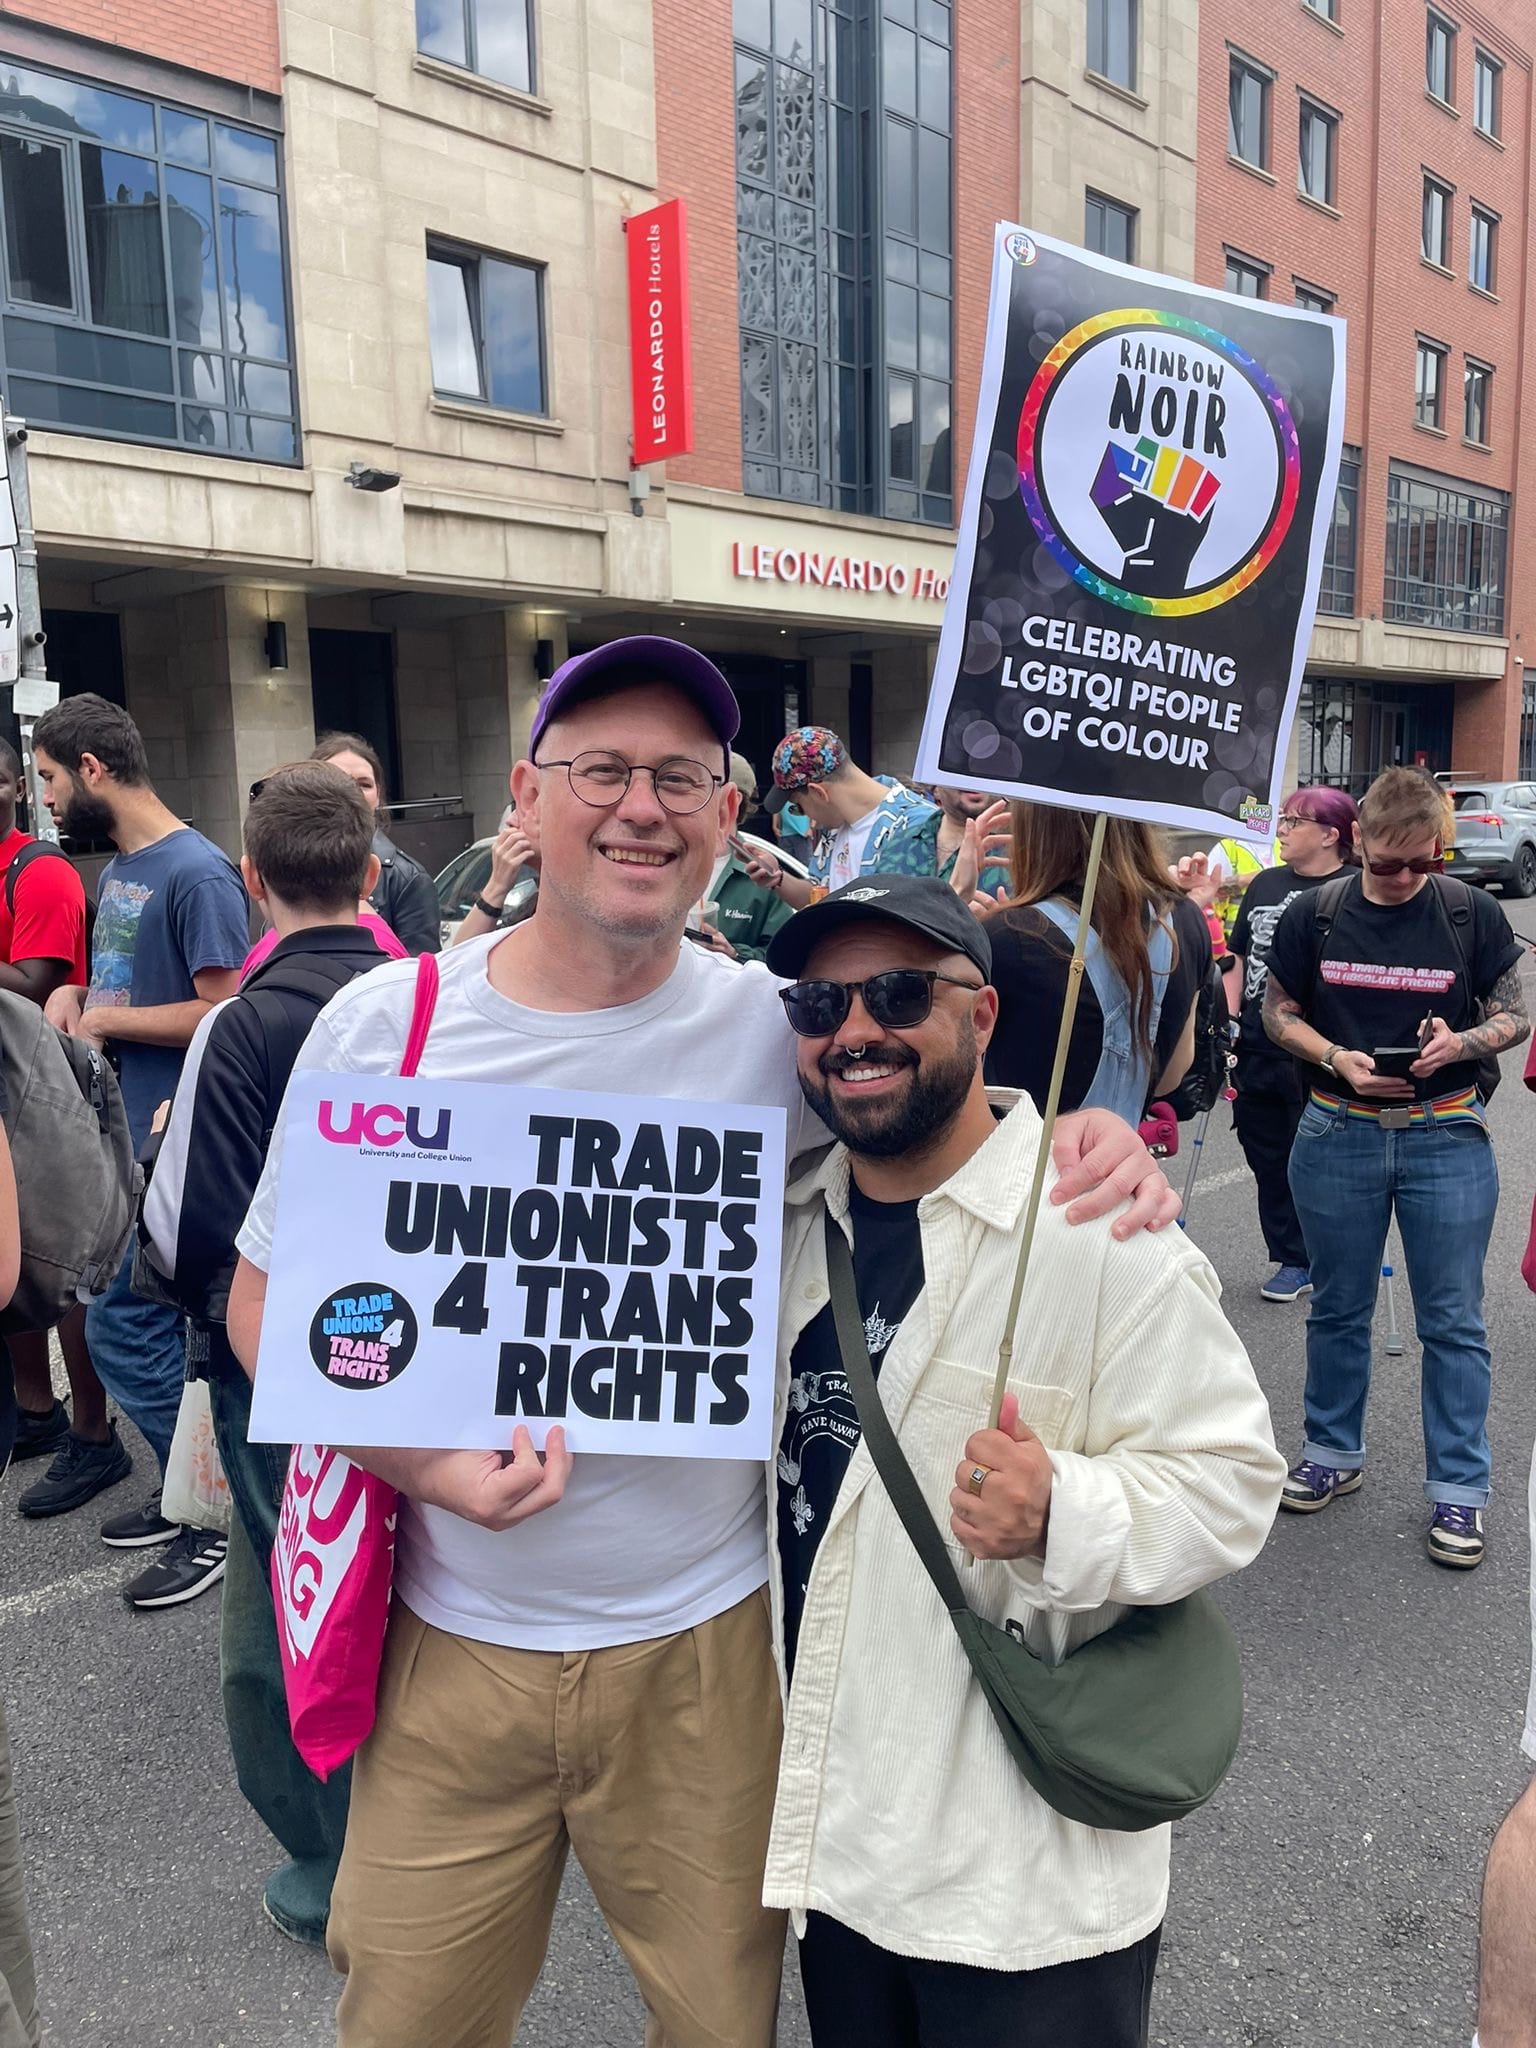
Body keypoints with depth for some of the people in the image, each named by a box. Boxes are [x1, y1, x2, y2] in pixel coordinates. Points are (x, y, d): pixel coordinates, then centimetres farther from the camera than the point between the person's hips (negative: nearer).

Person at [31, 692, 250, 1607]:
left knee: (123, 1328, -5)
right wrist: (73, 995, 2)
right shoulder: (116, 869, 13)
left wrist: (105, 1019, -12)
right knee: (158, 1326, 16)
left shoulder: (196, 873, -16)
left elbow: (224, 1011, -21)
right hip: (121, 1131, 9)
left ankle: (219, 1518, 9)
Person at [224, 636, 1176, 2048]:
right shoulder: (381, 1024, -9)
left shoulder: (775, 1024, -9)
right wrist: (416, 1455, -18)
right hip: (453, 1643, 1)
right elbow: (270, 1298, -1)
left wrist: (1086, 1138, -18)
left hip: (705, 1643, 0)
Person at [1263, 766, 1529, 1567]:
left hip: (1447, 1138, -1)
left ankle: (1458, 1489, 19)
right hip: (1338, 1134, 1)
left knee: (1452, 1321, 5)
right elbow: (1279, 1012, 5)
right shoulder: (1314, 914, -2)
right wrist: (1335, 1058, -13)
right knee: (1338, 1308, 14)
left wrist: (1459, 1042, -19)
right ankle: (1333, 1452, 33)